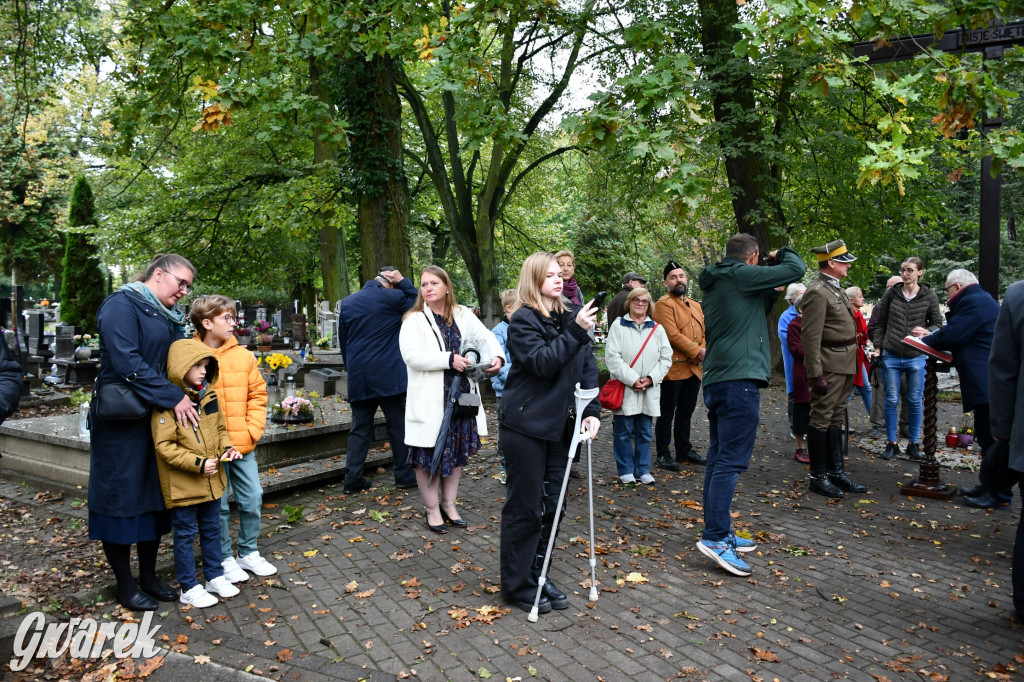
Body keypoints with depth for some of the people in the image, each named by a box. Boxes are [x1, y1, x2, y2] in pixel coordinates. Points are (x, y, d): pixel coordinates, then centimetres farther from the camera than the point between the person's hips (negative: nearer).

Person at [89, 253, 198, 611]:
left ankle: (148, 577, 27)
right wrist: (172, 396, -22)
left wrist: (184, 397, -1)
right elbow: (126, 362, -22)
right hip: (121, 423, -8)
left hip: (159, 420, 8)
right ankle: (125, 585, 18)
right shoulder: (121, 305, -11)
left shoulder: (168, 317, 14)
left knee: (154, 497, 13)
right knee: (121, 498, 4)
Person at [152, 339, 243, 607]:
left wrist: (227, 447, -3)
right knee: (185, 534, 7)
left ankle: (215, 576, 34)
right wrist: (197, 463, -22)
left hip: (211, 480, 7)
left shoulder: (209, 395, 4)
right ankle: (189, 588, 20)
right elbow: (164, 446, -19)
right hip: (182, 485, -7)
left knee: (212, 529, 19)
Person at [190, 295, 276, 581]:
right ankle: (225, 559, 25)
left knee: (253, 499, 9)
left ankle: (248, 552, 27)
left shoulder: (243, 355, 4)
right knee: (219, 506, 7)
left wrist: (253, 431, -3)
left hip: (243, 445, 4)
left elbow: (257, 395, 8)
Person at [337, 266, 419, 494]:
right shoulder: (392, 298, -8)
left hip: (358, 378, 4)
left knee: (359, 429, 10)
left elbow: (343, 340, 14)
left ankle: (353, 479, 8)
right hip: (388, 376, -4)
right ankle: (404, 475, 13)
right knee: (398, 426, 6)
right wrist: (403, 283, 3)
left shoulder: (347, 303, 9)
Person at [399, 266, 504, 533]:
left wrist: (497, 356, -15)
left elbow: (485, 337, 7)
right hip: (430, 401, -5)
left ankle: (449, 504, 31)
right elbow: (411, 355, -18)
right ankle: (432, 509, 21)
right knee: (429, 456, 4)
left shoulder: (463, 315, 9)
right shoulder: (414, 320, -6)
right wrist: (450, 359, -23)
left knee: (457, 452, 14)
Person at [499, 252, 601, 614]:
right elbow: (543, 363, -22)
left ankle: (537, 576, 29)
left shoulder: (570, 317, 8)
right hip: (525, 425, -6)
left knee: (551, 505, 13)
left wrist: (591, 410, -5)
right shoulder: (523, 321, -10)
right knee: (525, 507, 3)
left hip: (559, 426, 6)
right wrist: (576, 333, -28)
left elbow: (587, 367, 6)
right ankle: (518, 585, 18)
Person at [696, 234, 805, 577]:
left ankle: (720, 533, 19)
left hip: (716, 380, 10)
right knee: (731, 460, -10)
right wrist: (781, 253, 15)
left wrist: (772, 292, 17)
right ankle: (715, 537, -12)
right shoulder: (741, 275, -7)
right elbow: (795, 269, -4)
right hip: (739, 380, -10)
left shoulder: (715, 282, 19)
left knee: (719, 458, 12)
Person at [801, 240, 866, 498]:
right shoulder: (817, 292, -15)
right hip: (829, 365, -10)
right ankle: (818, 477, 7)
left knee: (837, 418, 15)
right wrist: (815, 374, -24)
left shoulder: (836, 288, 15)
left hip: (844, 364, 10)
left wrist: (852, 362, 18)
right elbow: (811, 337, -21)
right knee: (822, 419, -2)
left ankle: (836, 472, 25)